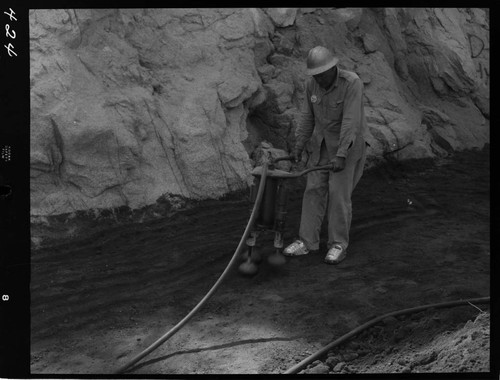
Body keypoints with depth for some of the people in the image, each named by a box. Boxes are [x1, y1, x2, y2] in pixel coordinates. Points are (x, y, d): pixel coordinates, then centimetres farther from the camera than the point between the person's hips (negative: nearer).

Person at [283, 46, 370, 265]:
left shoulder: (352, 83, -24)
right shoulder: (312, 84, -4)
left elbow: (350, 121, -28)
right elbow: (308, 116, 4)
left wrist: (341, 155, -33)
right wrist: (298, 147, 1)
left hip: (347, 143, -6)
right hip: (323, 142, 6)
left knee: (339, 193, -7)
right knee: (314, 189, 2)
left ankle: (339, 244, 5)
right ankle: (307, 242, 8)